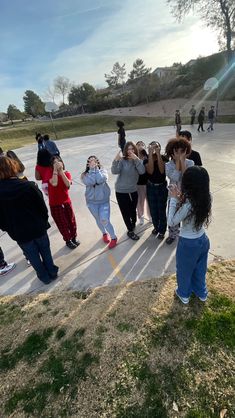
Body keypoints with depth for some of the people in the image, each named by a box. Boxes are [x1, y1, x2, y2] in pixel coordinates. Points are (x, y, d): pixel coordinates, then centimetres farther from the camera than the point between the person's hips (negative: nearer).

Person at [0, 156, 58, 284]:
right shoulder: (29, 186, -18)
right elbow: (42, 206, -11)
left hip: (19, 233, 1)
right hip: (38, 227, 0)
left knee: (33, 256, 19)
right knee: (45, 251, 21)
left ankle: (45, 277, 35)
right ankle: (52, 272, 38)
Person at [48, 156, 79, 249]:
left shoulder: (67, 173, -1)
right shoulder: (50, 173, -8)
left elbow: (68, 184, -22)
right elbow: (54, 183, -29)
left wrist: (61, 171, -23)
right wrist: (55, 170, -25)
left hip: (67, 201, 3)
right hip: (55, 204, -3)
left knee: (71, 220, 14)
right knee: (62, 223, 7)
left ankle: (74, 237, 36)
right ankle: (68, 240, 27)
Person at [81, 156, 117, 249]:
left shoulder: (103, 171, -5)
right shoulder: (84, 174, -5)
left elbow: (101, 180, -26)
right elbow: (89, 182, -26)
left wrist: (96, 168, -18)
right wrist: (92, 169, -18)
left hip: (104, 201, -2)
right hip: (92, 202, 2)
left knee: (105, 221, -11)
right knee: (98, 220, 17)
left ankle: (114, 237, 12)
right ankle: (104, 233, 45)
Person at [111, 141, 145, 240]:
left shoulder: (137, 160, 0)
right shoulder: (122, 160, -11)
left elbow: (142, 171, -17)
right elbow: (115, 171, -25)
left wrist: (137, 159, -27)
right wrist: (116, 161, -41)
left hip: (133, 191, 3)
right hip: (121, 191, -3)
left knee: (133, 210, 15)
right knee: (125, 212, 4)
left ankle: (133, 224, 46)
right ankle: (130, 231, 24)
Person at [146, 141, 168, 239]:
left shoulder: (163, 158, -9)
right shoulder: (146, 159, -7)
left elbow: (162, 170, -27)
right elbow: (150, 171, -25)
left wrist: (158, 154, -28)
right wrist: (150, 154, -27)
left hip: (162, 187, -2)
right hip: (151, 187, 2)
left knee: (162, 209, 4)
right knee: (153, 209, 13)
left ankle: (162, 230, 23)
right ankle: (156, 226, 37)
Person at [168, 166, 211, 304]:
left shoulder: (187, 205, -34)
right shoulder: (206, 199, -12)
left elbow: (171, 222, -21)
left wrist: (174, 199, -19)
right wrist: (181, 198, -7)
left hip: (188, 244, -6)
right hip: (203, 240, 7)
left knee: (184, 270, 22)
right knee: (200, 269, 30)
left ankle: (184, 294, 46)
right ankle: (201, 293, 53)